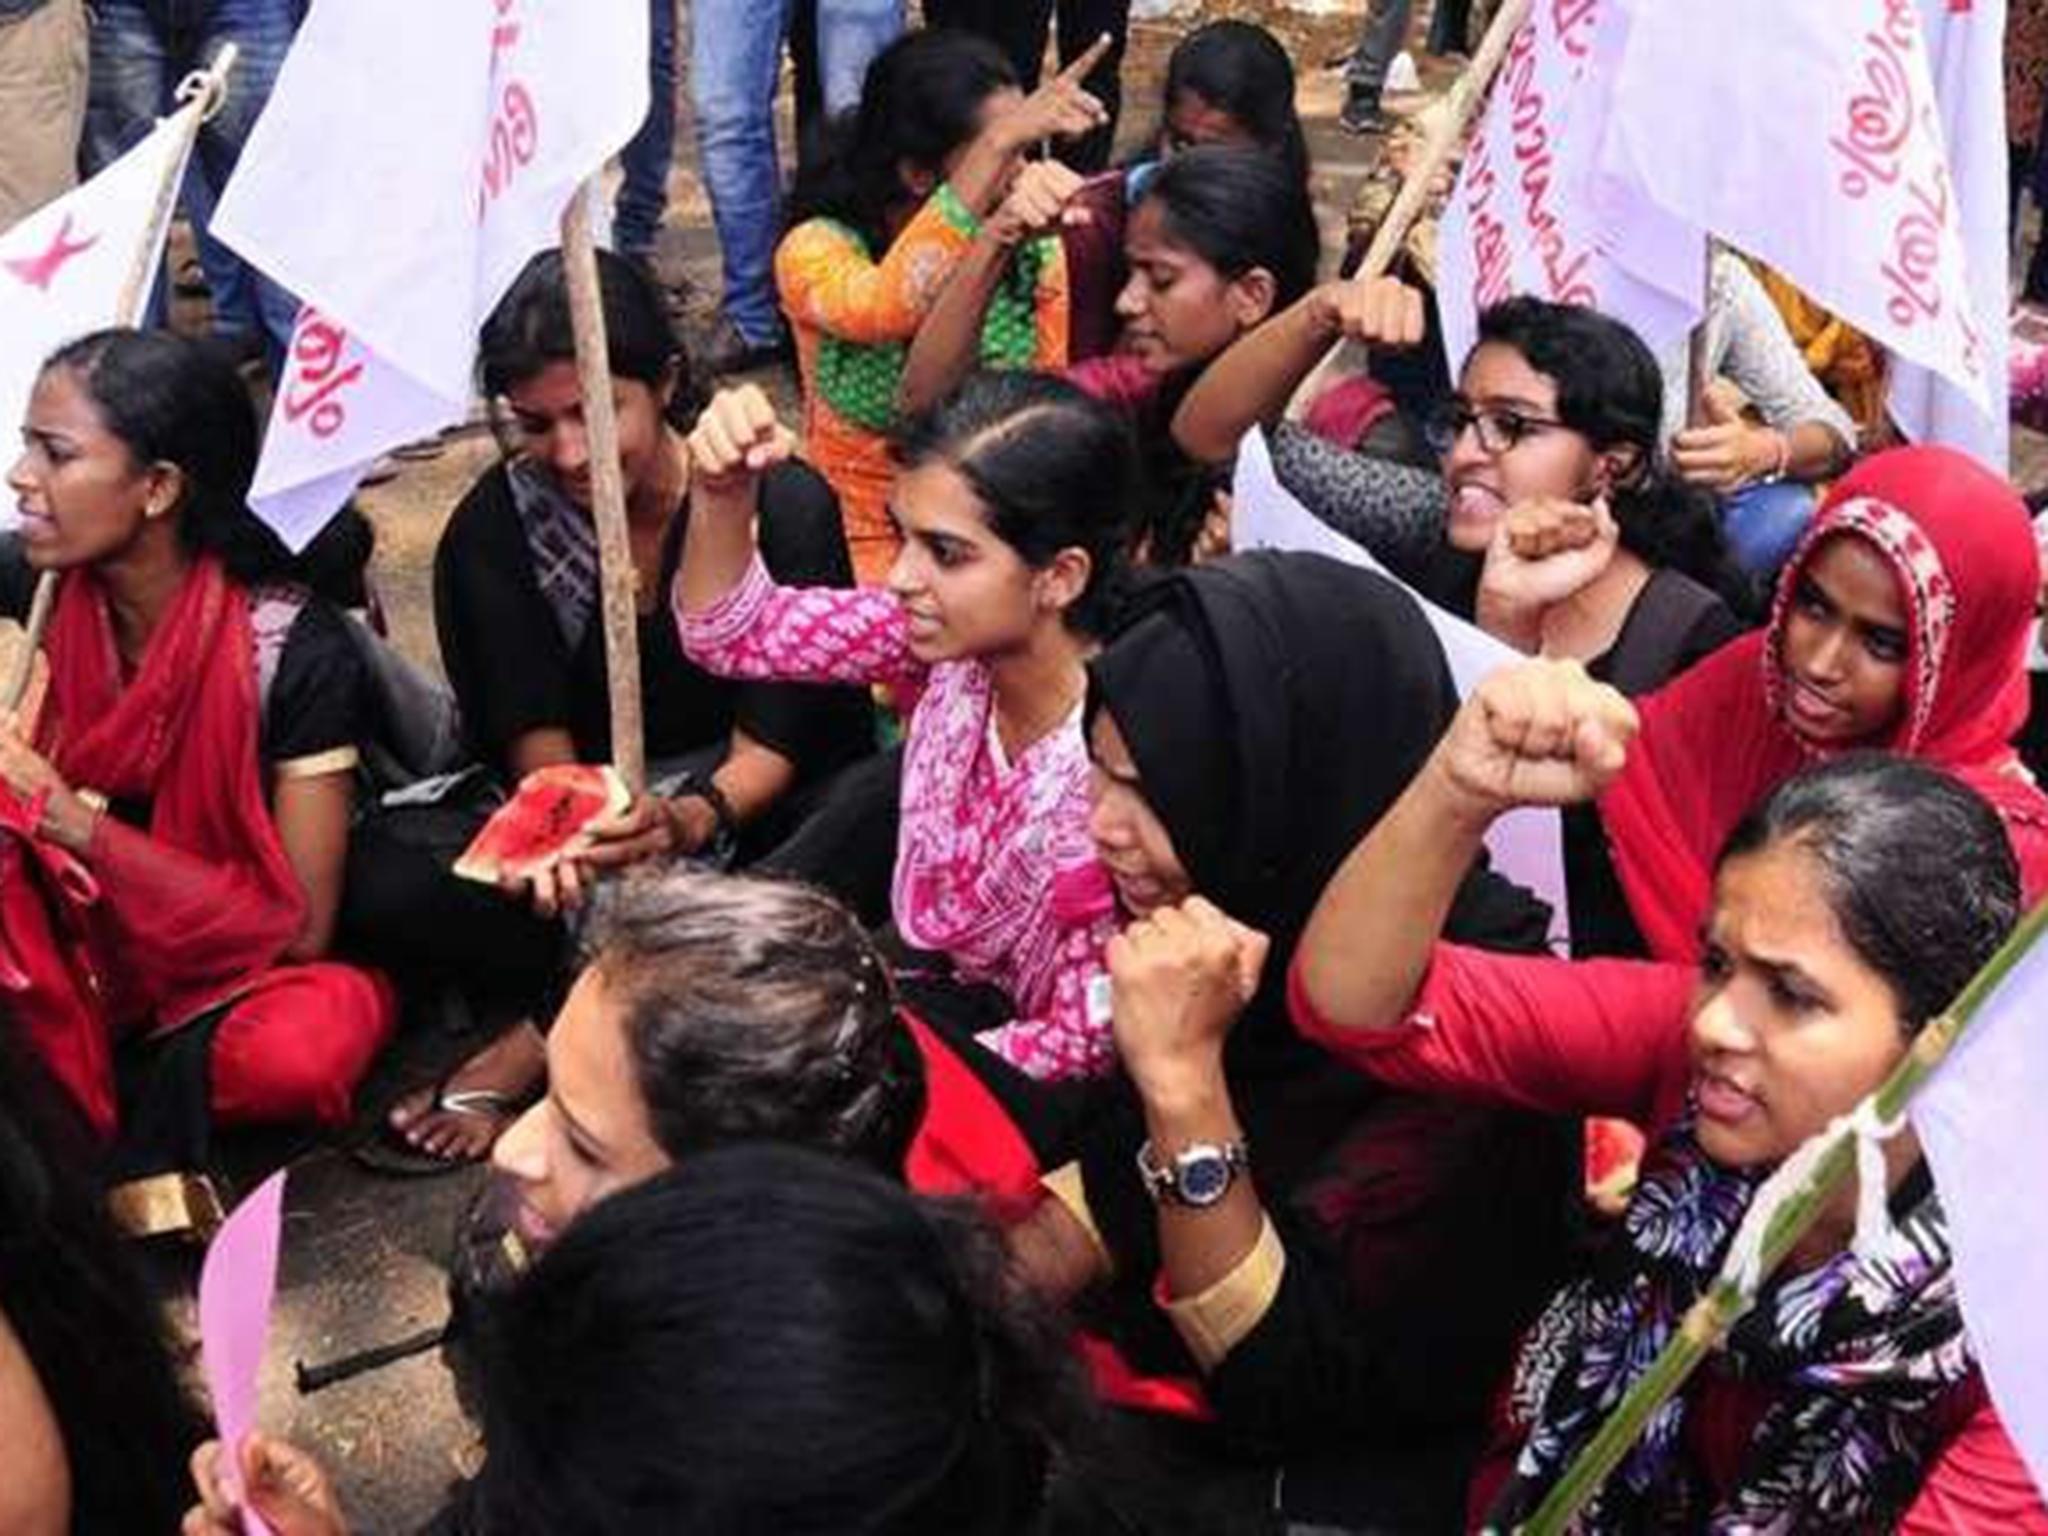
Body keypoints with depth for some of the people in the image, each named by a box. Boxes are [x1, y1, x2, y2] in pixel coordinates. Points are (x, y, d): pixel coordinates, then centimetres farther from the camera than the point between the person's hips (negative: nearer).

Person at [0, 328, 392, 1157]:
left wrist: (71, 818, -24)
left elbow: (299, 928, -19)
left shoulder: (295, 651, -21)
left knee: (305, 1045, -37)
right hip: (89, 944, 3)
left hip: (252, 958, -3)